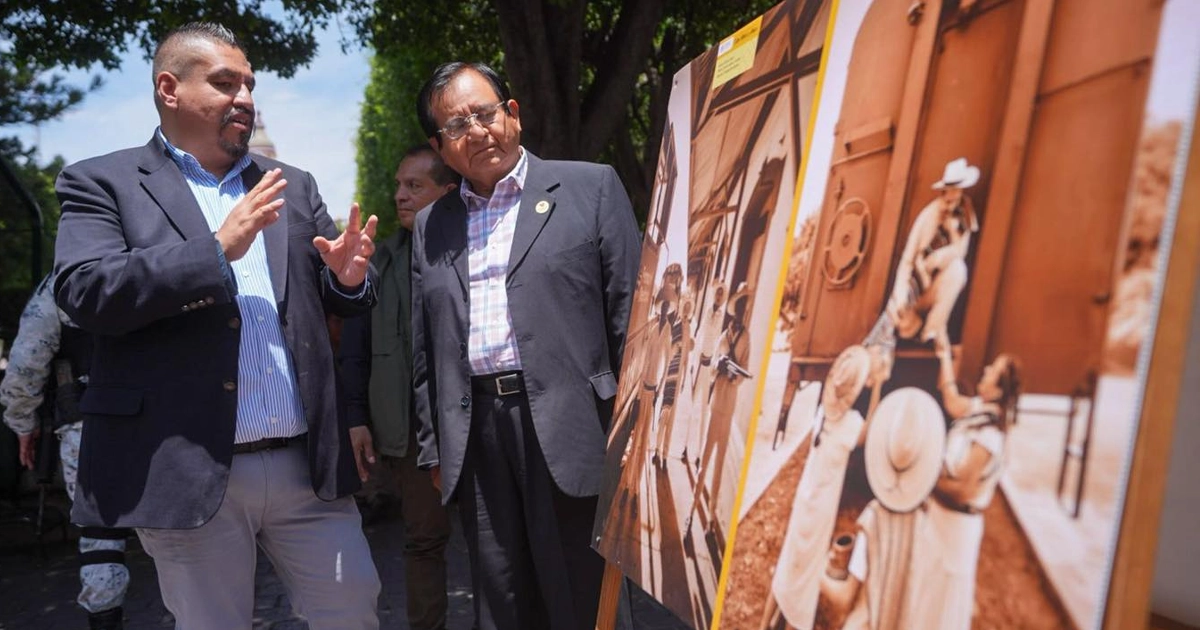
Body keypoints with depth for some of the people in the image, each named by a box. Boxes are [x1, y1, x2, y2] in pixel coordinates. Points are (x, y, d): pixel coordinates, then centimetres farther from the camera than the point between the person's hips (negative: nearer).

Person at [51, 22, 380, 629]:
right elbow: (85, 293, -13)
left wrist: (349, 277, -8)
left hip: (308, 466, 4)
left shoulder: (293, 187, 15)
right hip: (188, 474, -3)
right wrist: (217, 249, -19)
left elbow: (335, 299, 16)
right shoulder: (101, 183, 2)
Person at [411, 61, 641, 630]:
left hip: (567, 428, -4)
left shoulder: (590, 188, 3)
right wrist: (433, 448, 12)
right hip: (475, 439, 4)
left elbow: (631, 313, -2)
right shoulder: (430, 227, 15)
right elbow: (425, 351, 16)